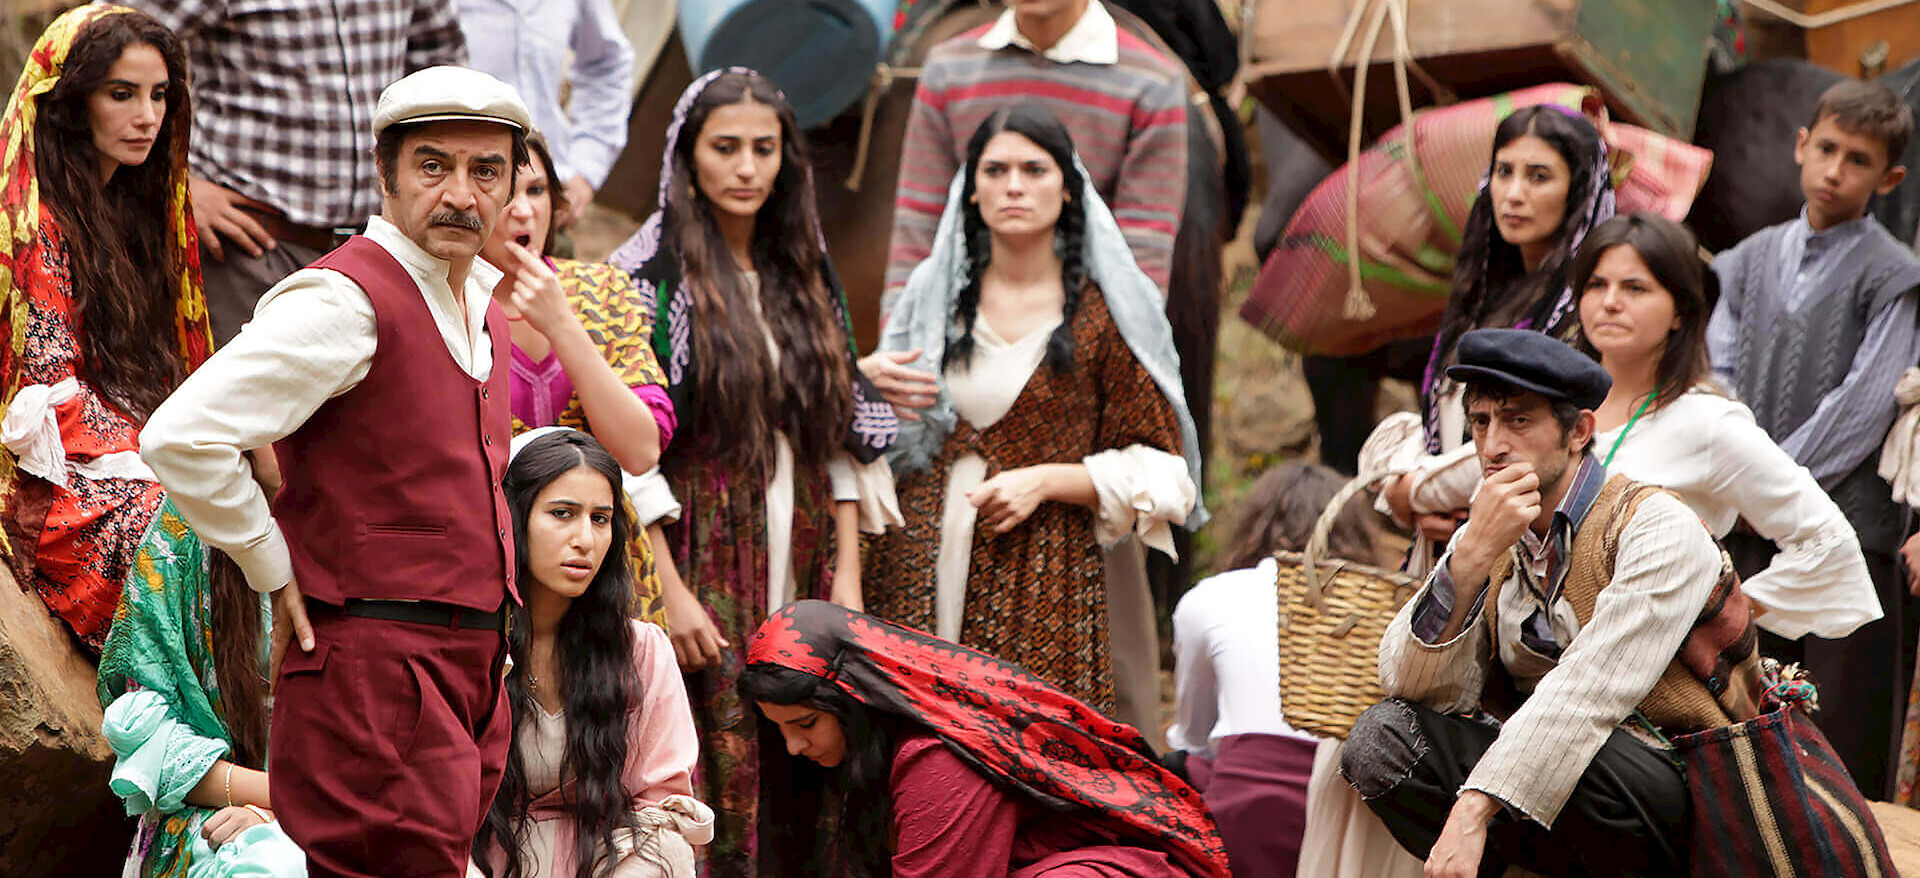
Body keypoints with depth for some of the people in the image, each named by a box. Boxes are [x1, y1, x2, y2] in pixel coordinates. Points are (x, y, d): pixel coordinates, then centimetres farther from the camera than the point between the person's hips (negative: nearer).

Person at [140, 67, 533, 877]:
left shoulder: (483, 296, 15)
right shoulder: (345, 302, -14)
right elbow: (181, 438, -22)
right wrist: (277, 575, -12)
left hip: (470, 672, 9)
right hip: (375, 672, -9)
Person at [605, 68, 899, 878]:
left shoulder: (805, 280, 13)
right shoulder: (650, 281, -4)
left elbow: (844, 440, 14)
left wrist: (847, 577, 6)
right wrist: (670, 591, -15)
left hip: (799, 571, 5)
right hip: (701, 569, -5)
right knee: (712, 777, -8)